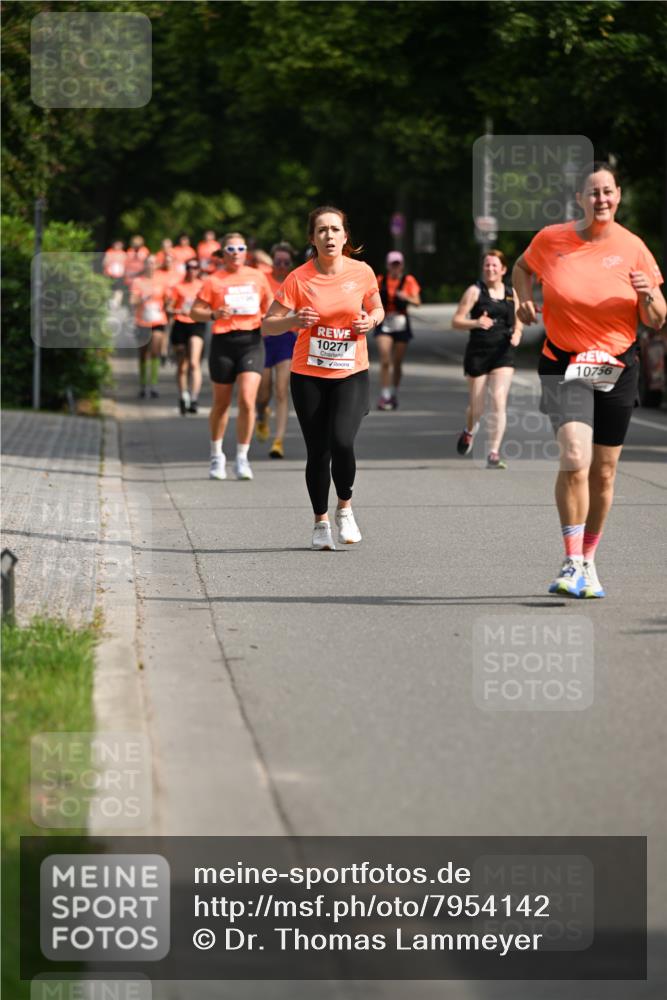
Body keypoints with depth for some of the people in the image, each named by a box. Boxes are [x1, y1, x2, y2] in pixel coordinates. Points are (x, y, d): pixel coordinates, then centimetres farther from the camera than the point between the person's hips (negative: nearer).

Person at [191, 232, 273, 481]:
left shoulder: (257, 277, 8)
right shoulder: (214, 281, 1)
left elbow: (268, 306, 21)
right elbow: (195, 312, 1)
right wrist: (214, 314, -17)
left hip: (251, 341, 1)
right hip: (223, 341, -1)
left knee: (247, 401, -13)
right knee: (221, 403, 10)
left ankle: (242, 458, -2)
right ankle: (216, 455, 31)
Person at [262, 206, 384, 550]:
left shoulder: (362, 272, -3)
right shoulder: (299, 279, -8)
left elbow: (377, 308, 15)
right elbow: (267, 325, -4)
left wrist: (371, 320, -8)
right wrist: (294, 320, -24)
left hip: (351, 373, 0)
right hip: (308, 376, 0)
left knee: (342, 442, -19)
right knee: (318, 451, 2)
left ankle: (345, 508, 7)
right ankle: (321, 522, 23)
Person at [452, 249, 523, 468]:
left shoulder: (512, 293, 8)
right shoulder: (475, 291, -3)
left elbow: (518, 321, 21)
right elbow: (456, 321, -6)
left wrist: (517, 333, -1)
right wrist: (476, 323, -25)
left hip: (503, 354, 2)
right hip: (478, 353, -2)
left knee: (499, 402, -13)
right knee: (476, 407, 7)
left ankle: (494, 454, -11)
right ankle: (469, 431, 43)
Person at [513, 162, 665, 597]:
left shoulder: (632, 248, -3)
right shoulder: (551, 239, -3)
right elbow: (523, 267, 20)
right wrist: (525, 298, 1)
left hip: (618, 369, 2)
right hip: (565, 366, -2)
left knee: (604, 473, 8)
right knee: (575, 457, -22)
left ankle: (588, 562, 25)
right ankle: (572, 564, -16)